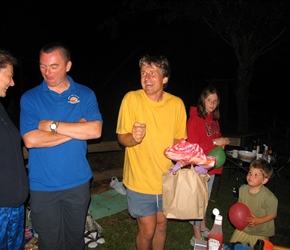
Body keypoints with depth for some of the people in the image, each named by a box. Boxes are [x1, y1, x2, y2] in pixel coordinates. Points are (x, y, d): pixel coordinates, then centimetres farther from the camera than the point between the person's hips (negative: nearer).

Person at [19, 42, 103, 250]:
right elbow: (30, 140, -16)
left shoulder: (85, 94, -2)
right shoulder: (30, 98, -4)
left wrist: (52, 125, -15)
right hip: (42, 186, 0)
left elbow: (95, 130, -16)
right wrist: (77, 130, -14)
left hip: (78, 182, 1)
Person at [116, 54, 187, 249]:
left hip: (167, 178, 3)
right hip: (140, 180, -3)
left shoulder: (177, 103, -5)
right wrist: (133, 138, -32)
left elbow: (179, 138, 5)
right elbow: (122, 137, -11)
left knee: (161, 224, 20)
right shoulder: (132, 99, -14)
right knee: (147, 230, 7)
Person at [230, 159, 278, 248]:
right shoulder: (243, 189, -10)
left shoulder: (269, 197, -26)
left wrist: (258, 220, -25)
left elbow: (273, 215, -15)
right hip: (243, 228, 4)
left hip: (260, 233, -4)